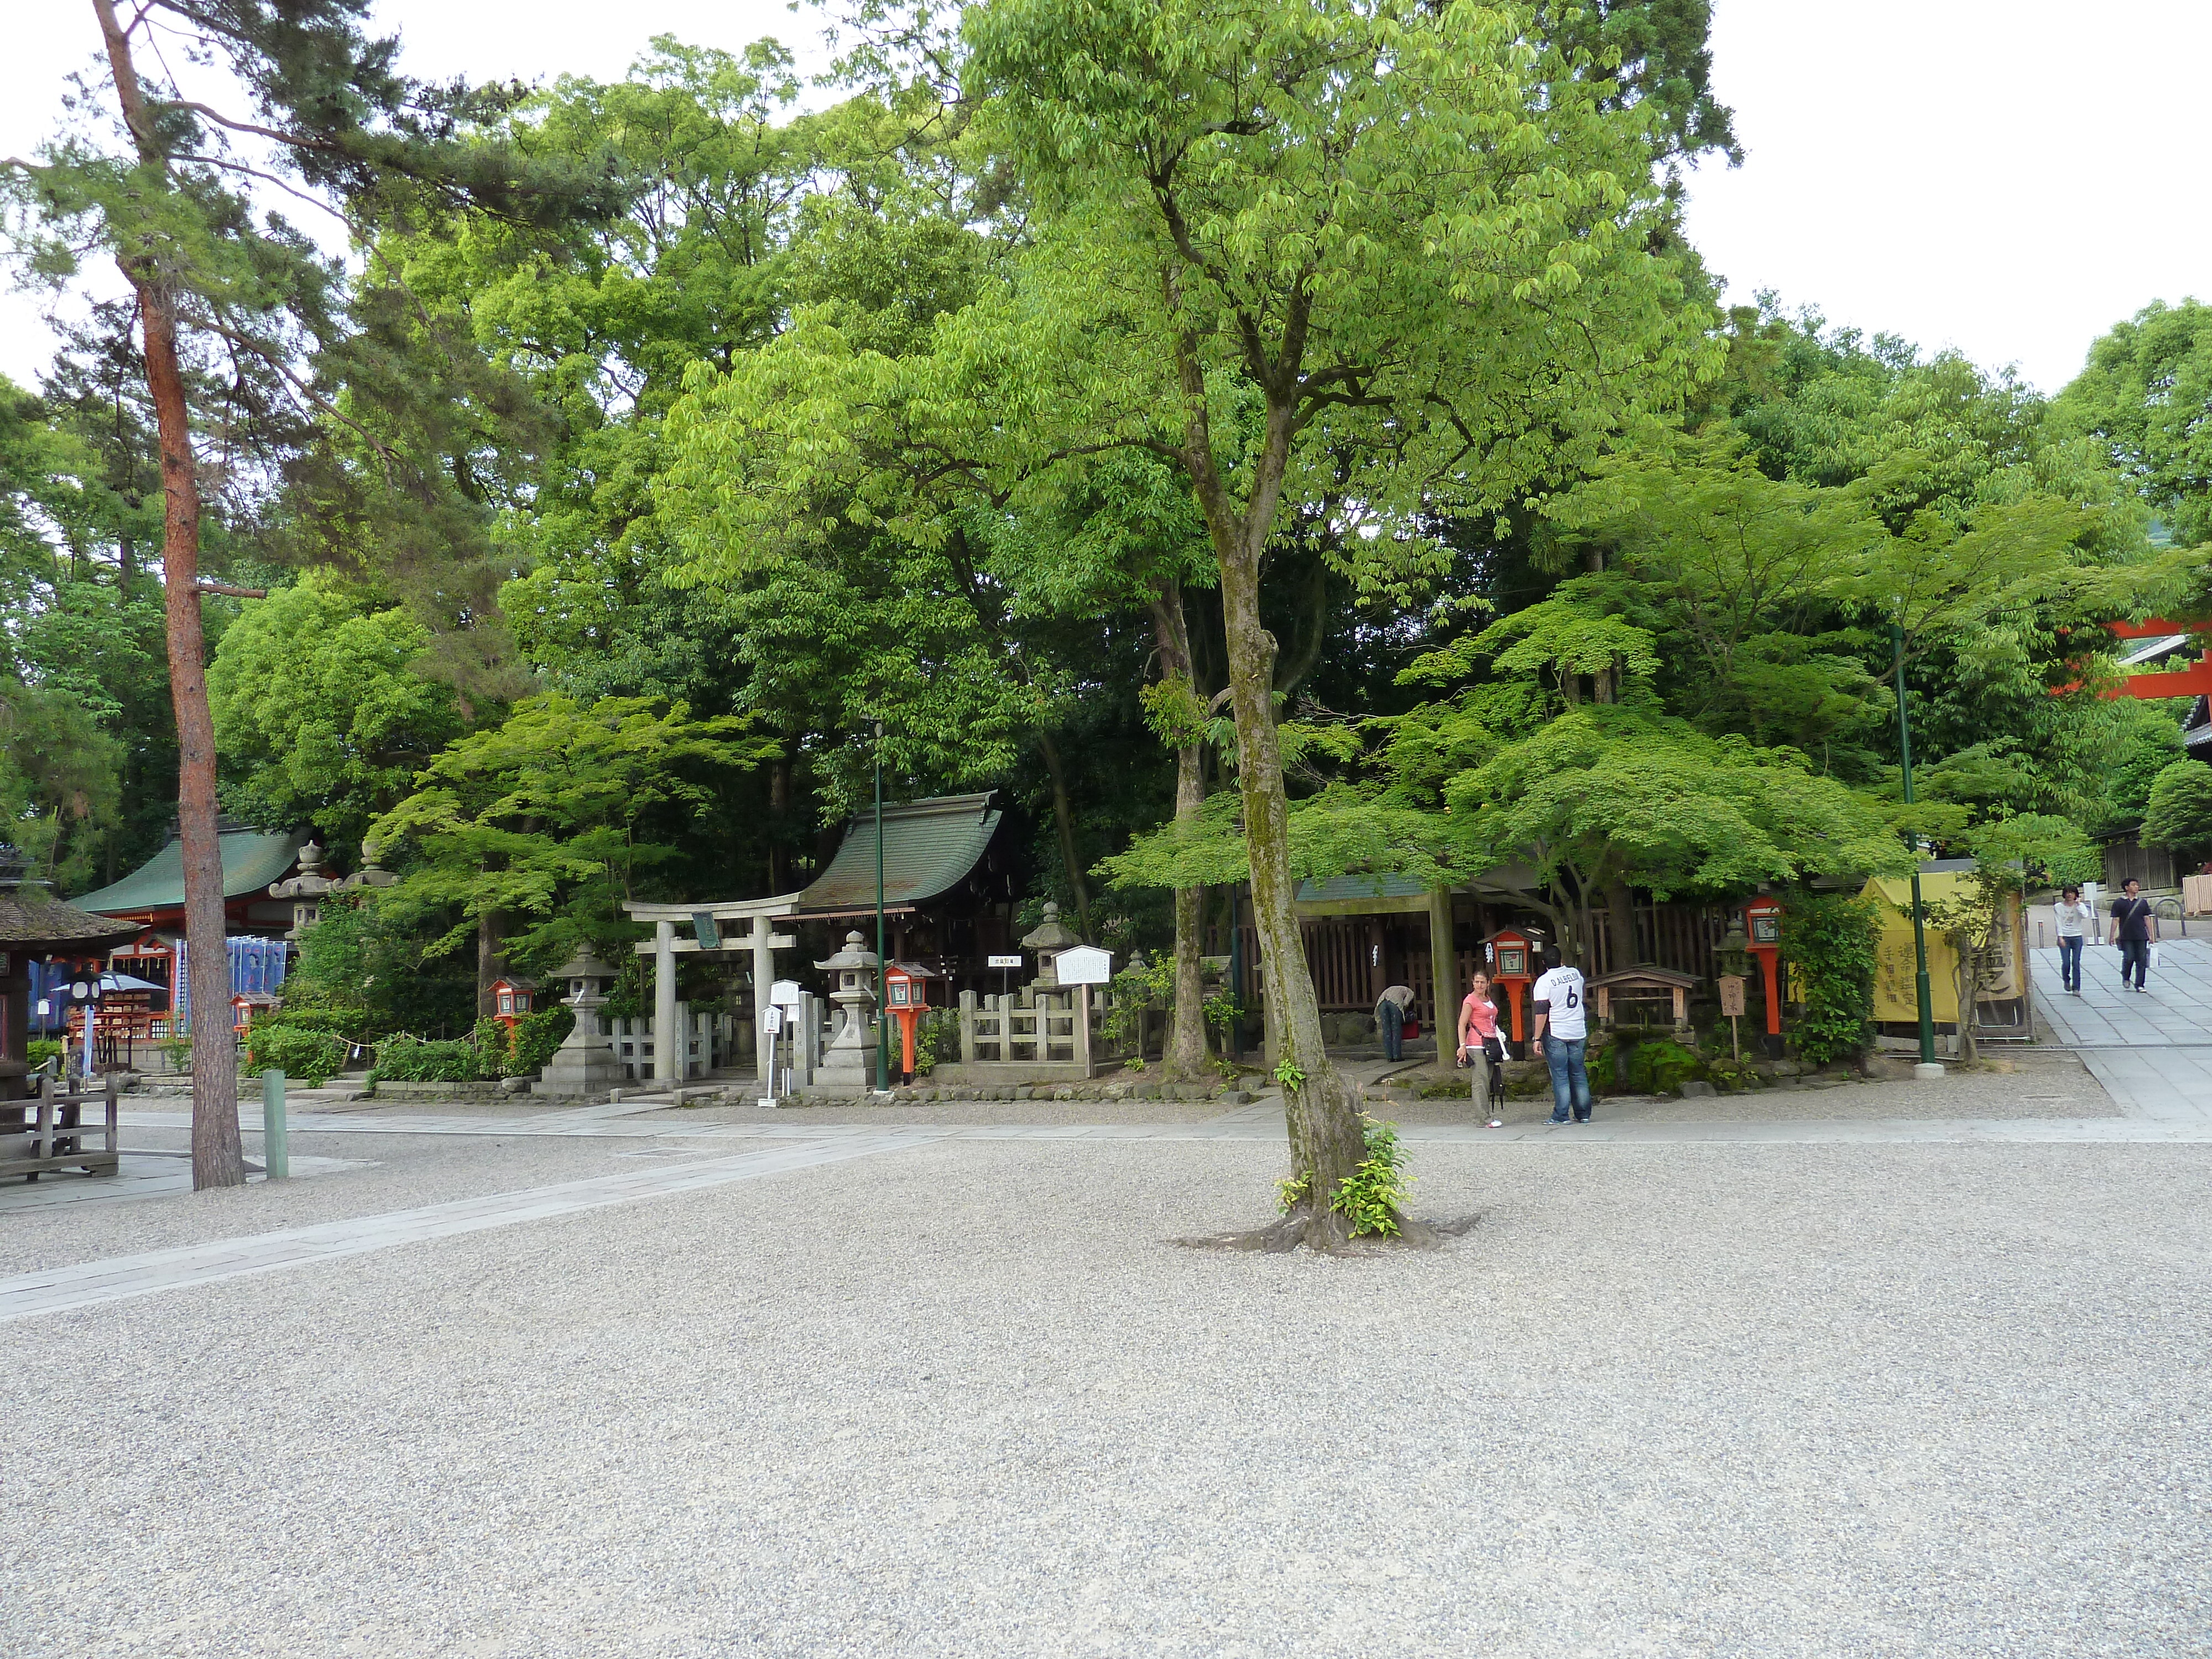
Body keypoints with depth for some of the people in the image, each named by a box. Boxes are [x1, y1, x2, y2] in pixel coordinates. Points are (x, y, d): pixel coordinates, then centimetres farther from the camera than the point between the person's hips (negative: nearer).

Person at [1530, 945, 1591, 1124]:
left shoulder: (1544, 981, -10)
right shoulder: (1576, 974, 5)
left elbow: (1541, 1012, -14)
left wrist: (1537, 1038, -10)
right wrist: (1563, 966, 36)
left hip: (1556, 1035, -4)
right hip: (1579, 1033, 4)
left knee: (1560, 1077, -1)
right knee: (1579, 1074, 11)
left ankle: (1561, 1116, -2)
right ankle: (1583, 1114, 14)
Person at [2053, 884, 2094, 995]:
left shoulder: (2080, 905, 4)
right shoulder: (2059, 907, 2)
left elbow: (2085, 915, -16)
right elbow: (2059, 923, -1)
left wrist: (2079, 904, -11)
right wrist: (2060, 937, -9)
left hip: (2077, 937, 1)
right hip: (2064, 937, -1)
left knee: (2076, 963, -3)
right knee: (2066, 963, -6)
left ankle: (2076, 988, 2)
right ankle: (2066, 981, 23)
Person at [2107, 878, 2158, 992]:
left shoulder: (2143, 902, 10)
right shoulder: (2119, 903, 1)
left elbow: (2147, 919, 12)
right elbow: (2115, 920, 0)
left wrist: (2151, 935, 7)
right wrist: (2112, 936, -3)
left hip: (2141, 937, 3)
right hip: (2126, 937, -3)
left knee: (2141, 961, 2)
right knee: (2129, 958, -10)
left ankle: (2140, 985, 9)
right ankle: (2125, 978, 17)